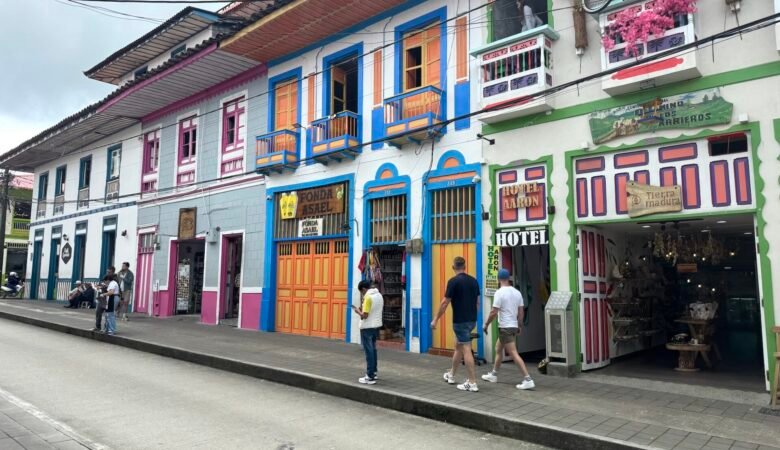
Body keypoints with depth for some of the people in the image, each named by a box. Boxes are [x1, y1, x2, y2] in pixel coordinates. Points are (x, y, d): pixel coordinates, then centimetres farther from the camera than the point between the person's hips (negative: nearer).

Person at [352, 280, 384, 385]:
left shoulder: (368, 297, -19)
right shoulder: (379, 296, 8)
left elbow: (364, 315, -21)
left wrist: (358, 311, -2)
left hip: (367, 327, -9)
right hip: (376, 326, 9)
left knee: (369, 351, -4)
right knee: (373, 349, 20)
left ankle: (370, 377, -1)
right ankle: (373, 372, 29)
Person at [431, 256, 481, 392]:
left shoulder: (453, 281, -13)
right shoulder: (474, 280, 7)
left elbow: (445, 303, -12)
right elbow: (477, 302, 12)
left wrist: (435, 320, -4)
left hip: (460, 321, -7)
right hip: (472, 320, 7)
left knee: (466, 350, -4)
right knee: (458, 346, 21)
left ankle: (472, 383, -3)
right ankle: (451, 375, 34)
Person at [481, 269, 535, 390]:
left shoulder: (500, 292, -15)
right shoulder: (517, 292, 6)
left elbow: (494, 312, -17)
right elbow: (521, 312, 9)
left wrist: (486, 324, -5)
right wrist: (520, 326, 20)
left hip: (505, 327, -9)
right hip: (513, 326, 9)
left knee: (514, 354, -8)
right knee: (498, 349, 21)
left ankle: (528, 380, -11)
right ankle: (493, 374, 31)